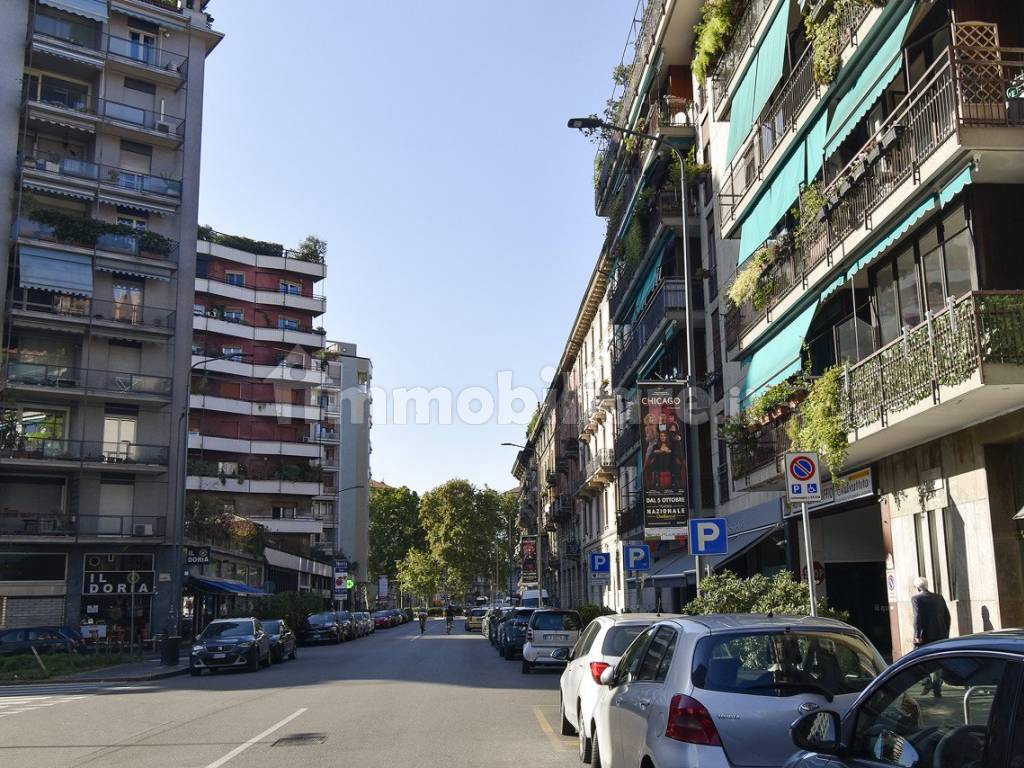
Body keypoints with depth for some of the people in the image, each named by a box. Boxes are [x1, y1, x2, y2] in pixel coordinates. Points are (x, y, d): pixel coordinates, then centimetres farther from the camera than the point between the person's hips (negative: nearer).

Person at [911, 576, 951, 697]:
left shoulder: (916, 599, -6)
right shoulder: (939, 598, 11)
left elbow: (917, 617, -16)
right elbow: (947, 616, 12)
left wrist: (917, 635, -14)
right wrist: (946, 634, 18)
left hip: (924, 636, -5)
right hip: (940, 636, 5)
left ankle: (927, 682, -7)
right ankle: (937, 689, 11)